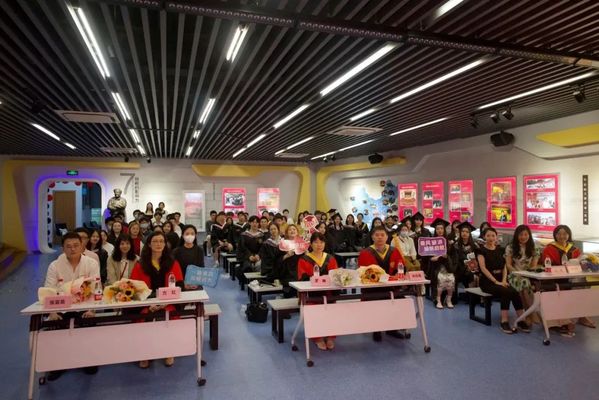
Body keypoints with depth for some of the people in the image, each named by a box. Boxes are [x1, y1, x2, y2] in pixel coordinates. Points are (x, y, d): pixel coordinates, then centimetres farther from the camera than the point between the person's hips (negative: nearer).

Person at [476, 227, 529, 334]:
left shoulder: (500, 249, 15)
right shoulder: (481, 250, -1)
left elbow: (504, 267, 10)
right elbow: (483, 268, -10)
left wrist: (504, 280, -7)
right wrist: (496, 282, -18)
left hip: (500, 280, 5)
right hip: (487, 281, -5)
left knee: (515, 293, -24)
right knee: (506, 292, -30)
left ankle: (521, 320, -20)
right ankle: (504, 322, -26)